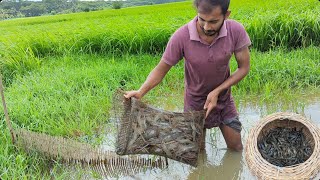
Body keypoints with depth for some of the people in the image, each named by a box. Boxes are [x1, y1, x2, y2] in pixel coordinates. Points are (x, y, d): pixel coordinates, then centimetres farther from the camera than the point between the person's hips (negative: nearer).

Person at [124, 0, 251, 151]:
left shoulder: (236, 31, -25)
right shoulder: (181, 37, -30)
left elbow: (244, 67, -13)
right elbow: (161, 69, -18)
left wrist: (217, 91, -22)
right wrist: (140, 92, -34)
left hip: (224, 98, 2)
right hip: (195, 101, -1)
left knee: (236, 149, 14)